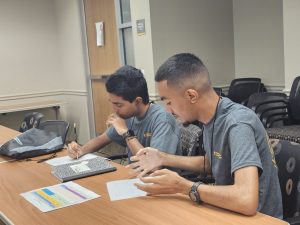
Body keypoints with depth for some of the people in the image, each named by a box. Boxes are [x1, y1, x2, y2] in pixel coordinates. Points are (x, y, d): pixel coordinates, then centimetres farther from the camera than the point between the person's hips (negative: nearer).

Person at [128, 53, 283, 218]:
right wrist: (164, 159, 3)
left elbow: (247, 201, -36)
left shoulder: (237, 124, -26)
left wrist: (182, 186, -25)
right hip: (228, 211, 6)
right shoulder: (211, 117, -2)